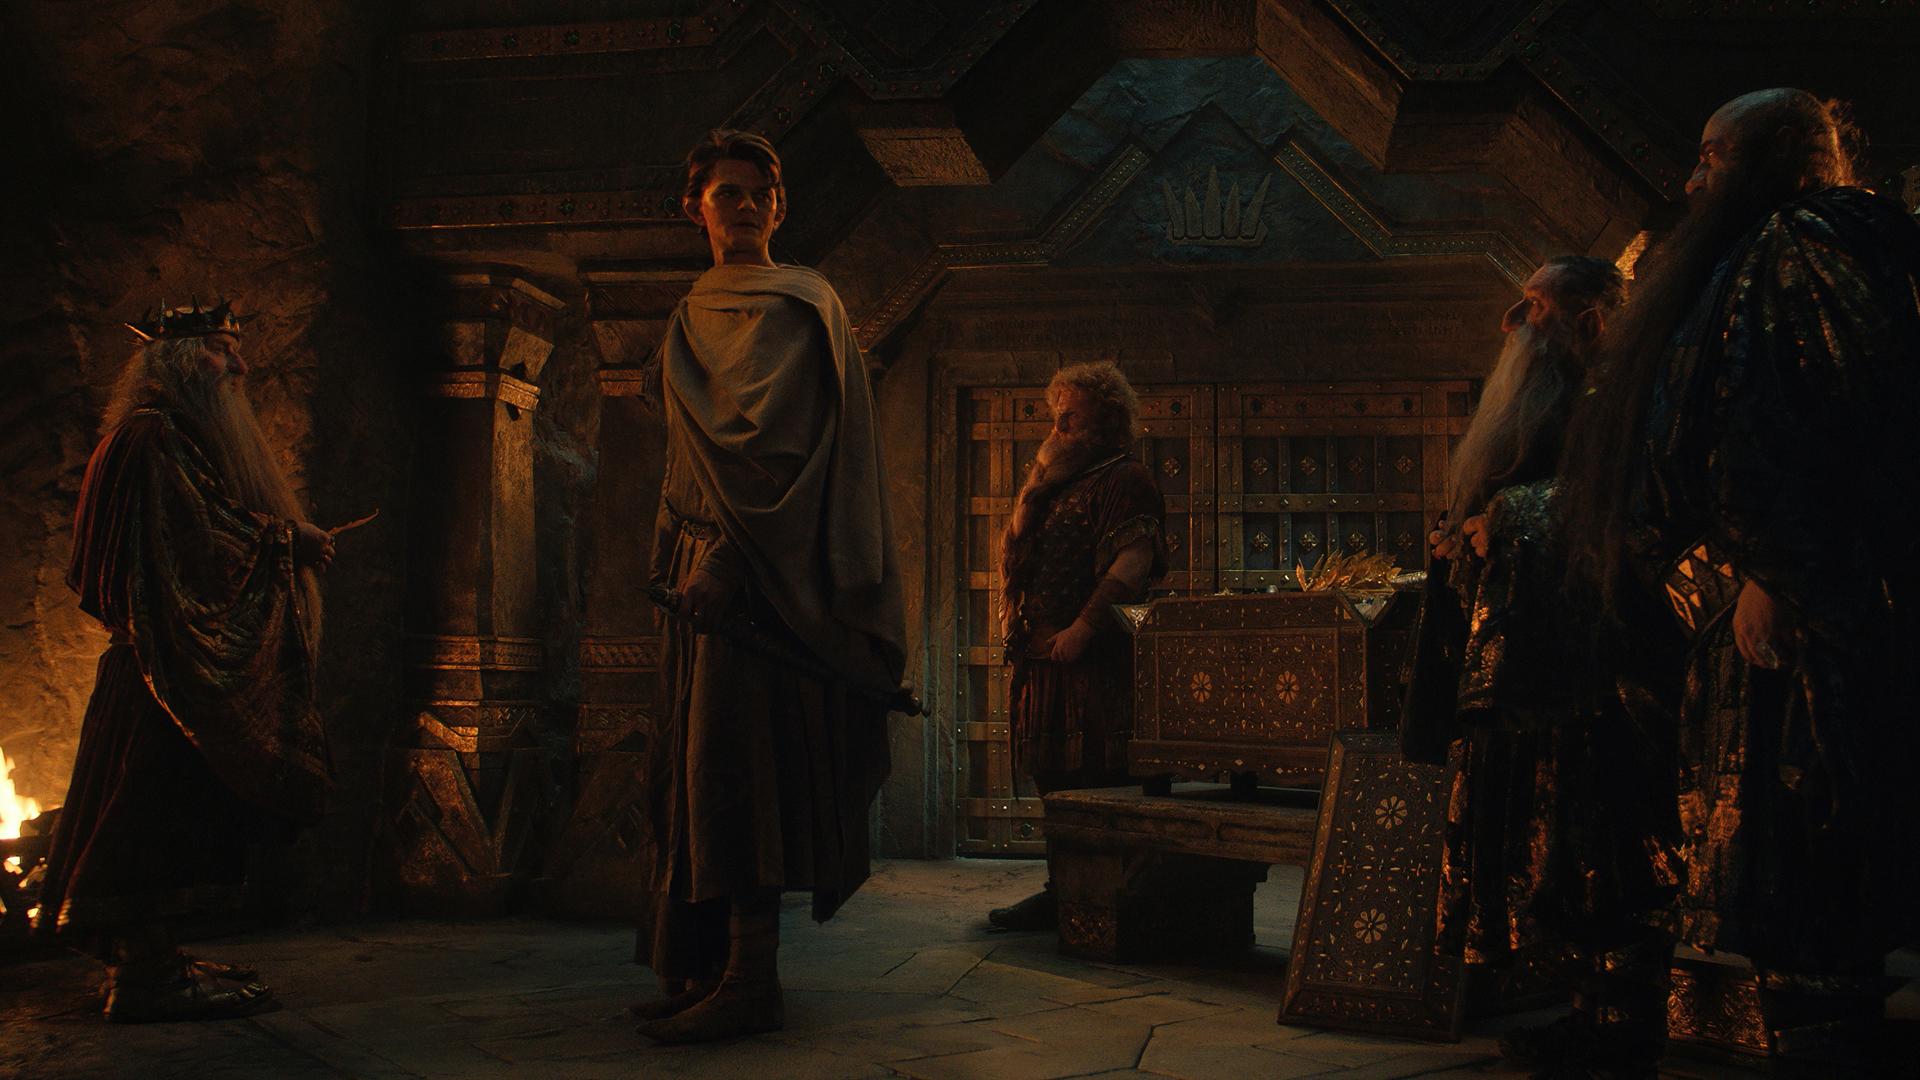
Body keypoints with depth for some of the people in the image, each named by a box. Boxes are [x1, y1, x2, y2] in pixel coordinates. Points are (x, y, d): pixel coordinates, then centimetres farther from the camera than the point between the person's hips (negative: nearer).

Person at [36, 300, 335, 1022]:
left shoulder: (185, 438, 23)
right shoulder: (155, 437, -10)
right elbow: (196, 534, -18)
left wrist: (291, 541, 11)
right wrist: (288, 538, -10)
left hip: (190, 658, 10)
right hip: (169, 662, -10)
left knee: (171, 820, 11)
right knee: (159, 811, -10)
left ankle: (146, 963, 16)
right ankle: (145, 977, -8)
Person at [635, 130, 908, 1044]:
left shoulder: (793, 306, -4)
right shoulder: (695, 316, 21)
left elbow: (779, 438, -16)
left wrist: (732, 555, -24)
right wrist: (672, 556, 19)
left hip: (761, 561, -9)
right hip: (704, 560, 9)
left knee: (739, 755, -12)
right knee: (701, 761, 8)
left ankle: (750, 979, -10)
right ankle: (707, 965, 15)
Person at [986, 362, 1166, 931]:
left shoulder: (1126, 480, -4)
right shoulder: (1059, 483, 24)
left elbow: (1130, 568, -17)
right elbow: (1017, 543, 21)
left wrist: (1082, 629, -22)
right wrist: (1039, 477, 10)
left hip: (1095, 658, -9)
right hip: (1045, 655, 9)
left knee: (1093, 779, -8)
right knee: (1053, 776, 9)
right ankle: (1065, 892, 16)